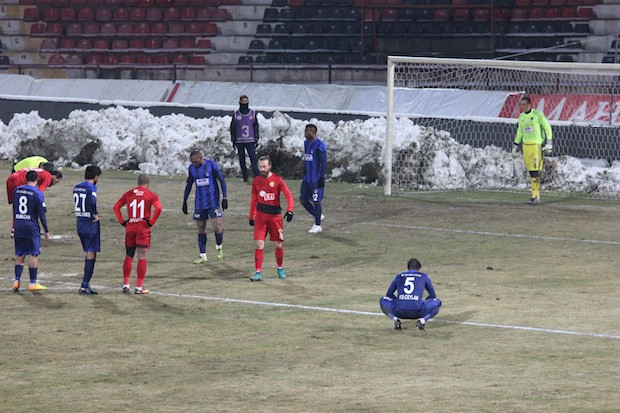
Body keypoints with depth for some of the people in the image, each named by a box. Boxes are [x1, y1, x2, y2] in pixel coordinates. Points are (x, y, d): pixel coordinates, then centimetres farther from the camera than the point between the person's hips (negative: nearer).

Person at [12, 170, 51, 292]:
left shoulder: (17, 190, 6)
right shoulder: (37, 194, -10)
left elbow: (14, 209, 14)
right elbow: (42, 214, -9)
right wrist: (46, 231, -3)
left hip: (18, 227, 5)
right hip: (32, 227, -5)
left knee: (19, 255, 12)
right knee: (34, 255, 2)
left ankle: (17, 280, 1)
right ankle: (32, 283, 2)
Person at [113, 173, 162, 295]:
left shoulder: (128, 194, 11)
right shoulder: (151, 195, -1)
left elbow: (116, 207, 10)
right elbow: (158, 208, -17)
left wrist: (122, 222, 10)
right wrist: (151, 222, -7)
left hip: (130, 227, 3)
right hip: (143, 228, -3)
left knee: (129, 256, 15)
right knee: (142, 257, -1)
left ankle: (126, 285, 13)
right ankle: (139, 287, -3)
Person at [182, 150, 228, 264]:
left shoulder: (212, 165, -9)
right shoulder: (191, 168, 3)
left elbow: (222, 181, -5)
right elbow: (189, 185, 15)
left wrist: (225, 198, -10)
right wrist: (184, 202, 15)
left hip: (213, 202, -4)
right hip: (200, 203, 4)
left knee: (217, 225, -13)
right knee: (201, 228, 4)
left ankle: (219, 247, 13)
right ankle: (203, 256, 10)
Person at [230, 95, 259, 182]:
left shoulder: (253, 113, 6)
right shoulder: (236, 114, 5)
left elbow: (256, 127, 9)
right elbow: (232, 128, 8)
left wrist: (256, 139, 5)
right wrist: (233, 140, 4)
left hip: (250, 141, -1)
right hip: (239, 141, 1)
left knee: (253, 158, -10)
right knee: (242, 160, 5)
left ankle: (257, 177, -14)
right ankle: (245, 177, 13)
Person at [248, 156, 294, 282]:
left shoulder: (277, 180, -6)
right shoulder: (256, 181, 6)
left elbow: (288, 195, -11)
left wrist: (289, 210, -26)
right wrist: (251, 217, 16)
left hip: (275, 215, -2)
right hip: (260, 215, 2)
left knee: (278, 244, 6)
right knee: (259, 244, -8)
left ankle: (280, 269, 27)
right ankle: (258, 272, -7)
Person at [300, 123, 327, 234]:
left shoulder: (320, 145, -14)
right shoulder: (306, 143, 13)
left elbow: (323, 162, -16)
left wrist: (321, 178, -19)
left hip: (316, 179, -9)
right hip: (307, 178, 9)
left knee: (316, 201, -4)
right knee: (303, 200, 9)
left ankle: (318, 226, 5)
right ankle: (318, 216, 26)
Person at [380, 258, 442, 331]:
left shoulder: (399, 276, 23)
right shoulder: (424, 276, 20)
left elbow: (389, 294, 27)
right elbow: (433, 295, 27)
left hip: (399, 311, 1)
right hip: (417, 312, -1)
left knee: (383, 301, 30)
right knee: (437, 302, 22)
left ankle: (395, 319, 4)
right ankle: (422, 320, -1)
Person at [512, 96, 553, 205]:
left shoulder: (537, 114, -7)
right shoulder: (521, 117, 12)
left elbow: (547, 127, -4)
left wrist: (549, 142, -9)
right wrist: (516, 144, 27)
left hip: (536, 144, -6)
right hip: (525, 145, 6)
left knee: (535, 171, -12)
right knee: (530, 170, 4)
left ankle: (536, 196, -12)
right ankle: (535, 194, 9)